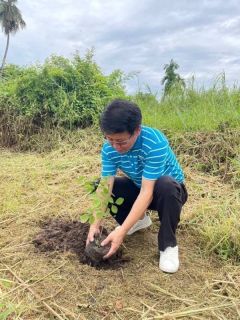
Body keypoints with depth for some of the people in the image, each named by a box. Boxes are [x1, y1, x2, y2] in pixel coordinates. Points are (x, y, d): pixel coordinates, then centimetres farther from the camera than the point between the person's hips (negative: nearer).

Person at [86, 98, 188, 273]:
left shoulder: (156, 143, -35)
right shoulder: (109, 148, -19)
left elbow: (147, 192, -37)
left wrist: (122, 232, -39)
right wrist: (95, 224, -31)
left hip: (170, 190, -5)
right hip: (138, 188, 5)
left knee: (166, 185, -40)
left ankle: (168, 245, -16)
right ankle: (140, 219, 9)